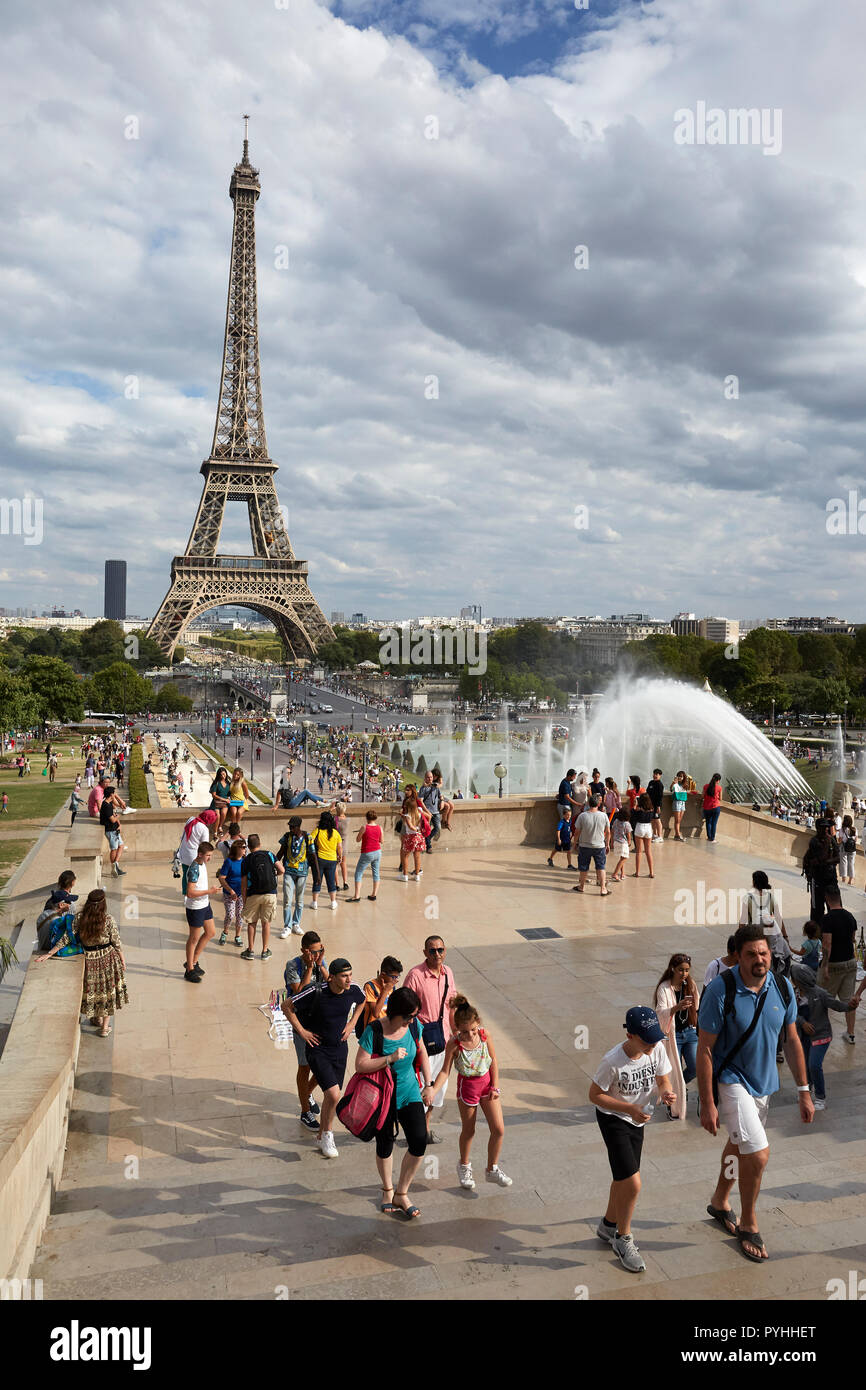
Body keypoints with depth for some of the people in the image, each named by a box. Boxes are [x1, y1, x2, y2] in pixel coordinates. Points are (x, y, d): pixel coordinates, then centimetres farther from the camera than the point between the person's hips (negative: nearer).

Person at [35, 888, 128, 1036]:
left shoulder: (79, 918, -16)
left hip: (89, 960, 2)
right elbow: (116, 942, -12)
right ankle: (105, 1027, 23)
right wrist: (122, 960, 3)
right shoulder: (109, 920, -21)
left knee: (92, 989, 24)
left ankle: (97, 1018, 43)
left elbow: (66, 938, -11)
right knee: (108, 990, 15)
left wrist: (49, 954, -1)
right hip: (108, 958, -2)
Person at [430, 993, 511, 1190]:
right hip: (467, 1086, -3)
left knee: (498, 1129, 1)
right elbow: (445, 1071, -16)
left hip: (487, 1083, 3)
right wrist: (433, 1091, -30)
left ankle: (492, 1169, 23)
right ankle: (464, 1166, 41)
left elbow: (493, 1060, -3)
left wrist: (495, 1086, -3)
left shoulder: (485, 1035, -16)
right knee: (468, 1131, 15)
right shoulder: (454, 1044, -23)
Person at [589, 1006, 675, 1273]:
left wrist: (666, 1092, -25)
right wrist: (629, 1108, -27)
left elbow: (663, 1080, -1)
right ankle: (623, 1239, 11)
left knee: (623, 1179, 18)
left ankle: (609, 1225, 42)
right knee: (632, 1183, -12)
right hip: (612, 1120, -6)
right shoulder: (613, 1061, -30)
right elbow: (594, 1095, -18)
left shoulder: (657, 1048, -17)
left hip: (637, 1120, 6)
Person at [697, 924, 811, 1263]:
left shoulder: (782, 988, -10)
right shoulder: (720, 991, -25)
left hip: (765, 1082, 6)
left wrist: (803, 1091, 3)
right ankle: (749, 1225, 10)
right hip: (732, 1080, -6)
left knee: (739, 1145, 22)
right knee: (758, 1153, -14)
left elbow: (792, 1041, 3)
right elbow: (705, 1049, -19)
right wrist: (707, 1104, -19)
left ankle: (719, 1202, 46)